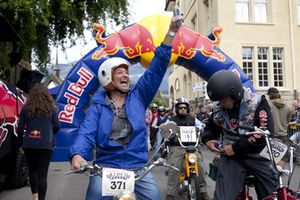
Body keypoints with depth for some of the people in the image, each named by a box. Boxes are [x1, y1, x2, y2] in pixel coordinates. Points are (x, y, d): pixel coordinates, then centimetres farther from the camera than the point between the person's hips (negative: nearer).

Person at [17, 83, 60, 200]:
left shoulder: (26, 108, 3)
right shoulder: (50, 108, 0)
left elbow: (20, 129, 3)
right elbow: (57, 126, 3)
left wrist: (21, 144, 14)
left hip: (29, 145, 2)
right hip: (45, 145, -2)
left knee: (32, 170, 21)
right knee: (42, 174, 2)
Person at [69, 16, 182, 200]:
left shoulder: (138, 96, 5)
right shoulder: (98, 106, 2)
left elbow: (157, 69, 1)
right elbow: (86, 133, -10)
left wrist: (171, 32, -3)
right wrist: (77, 154, -33)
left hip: (138, 167, 1)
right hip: (106, 166, -1)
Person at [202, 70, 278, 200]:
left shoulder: (257, 102, -9)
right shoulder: (218, 108, 3)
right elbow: (211, 127, 21)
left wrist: (236, 147, -19)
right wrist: (207, 140, -3)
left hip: (257, 154, -1)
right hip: (231, 155, 2)